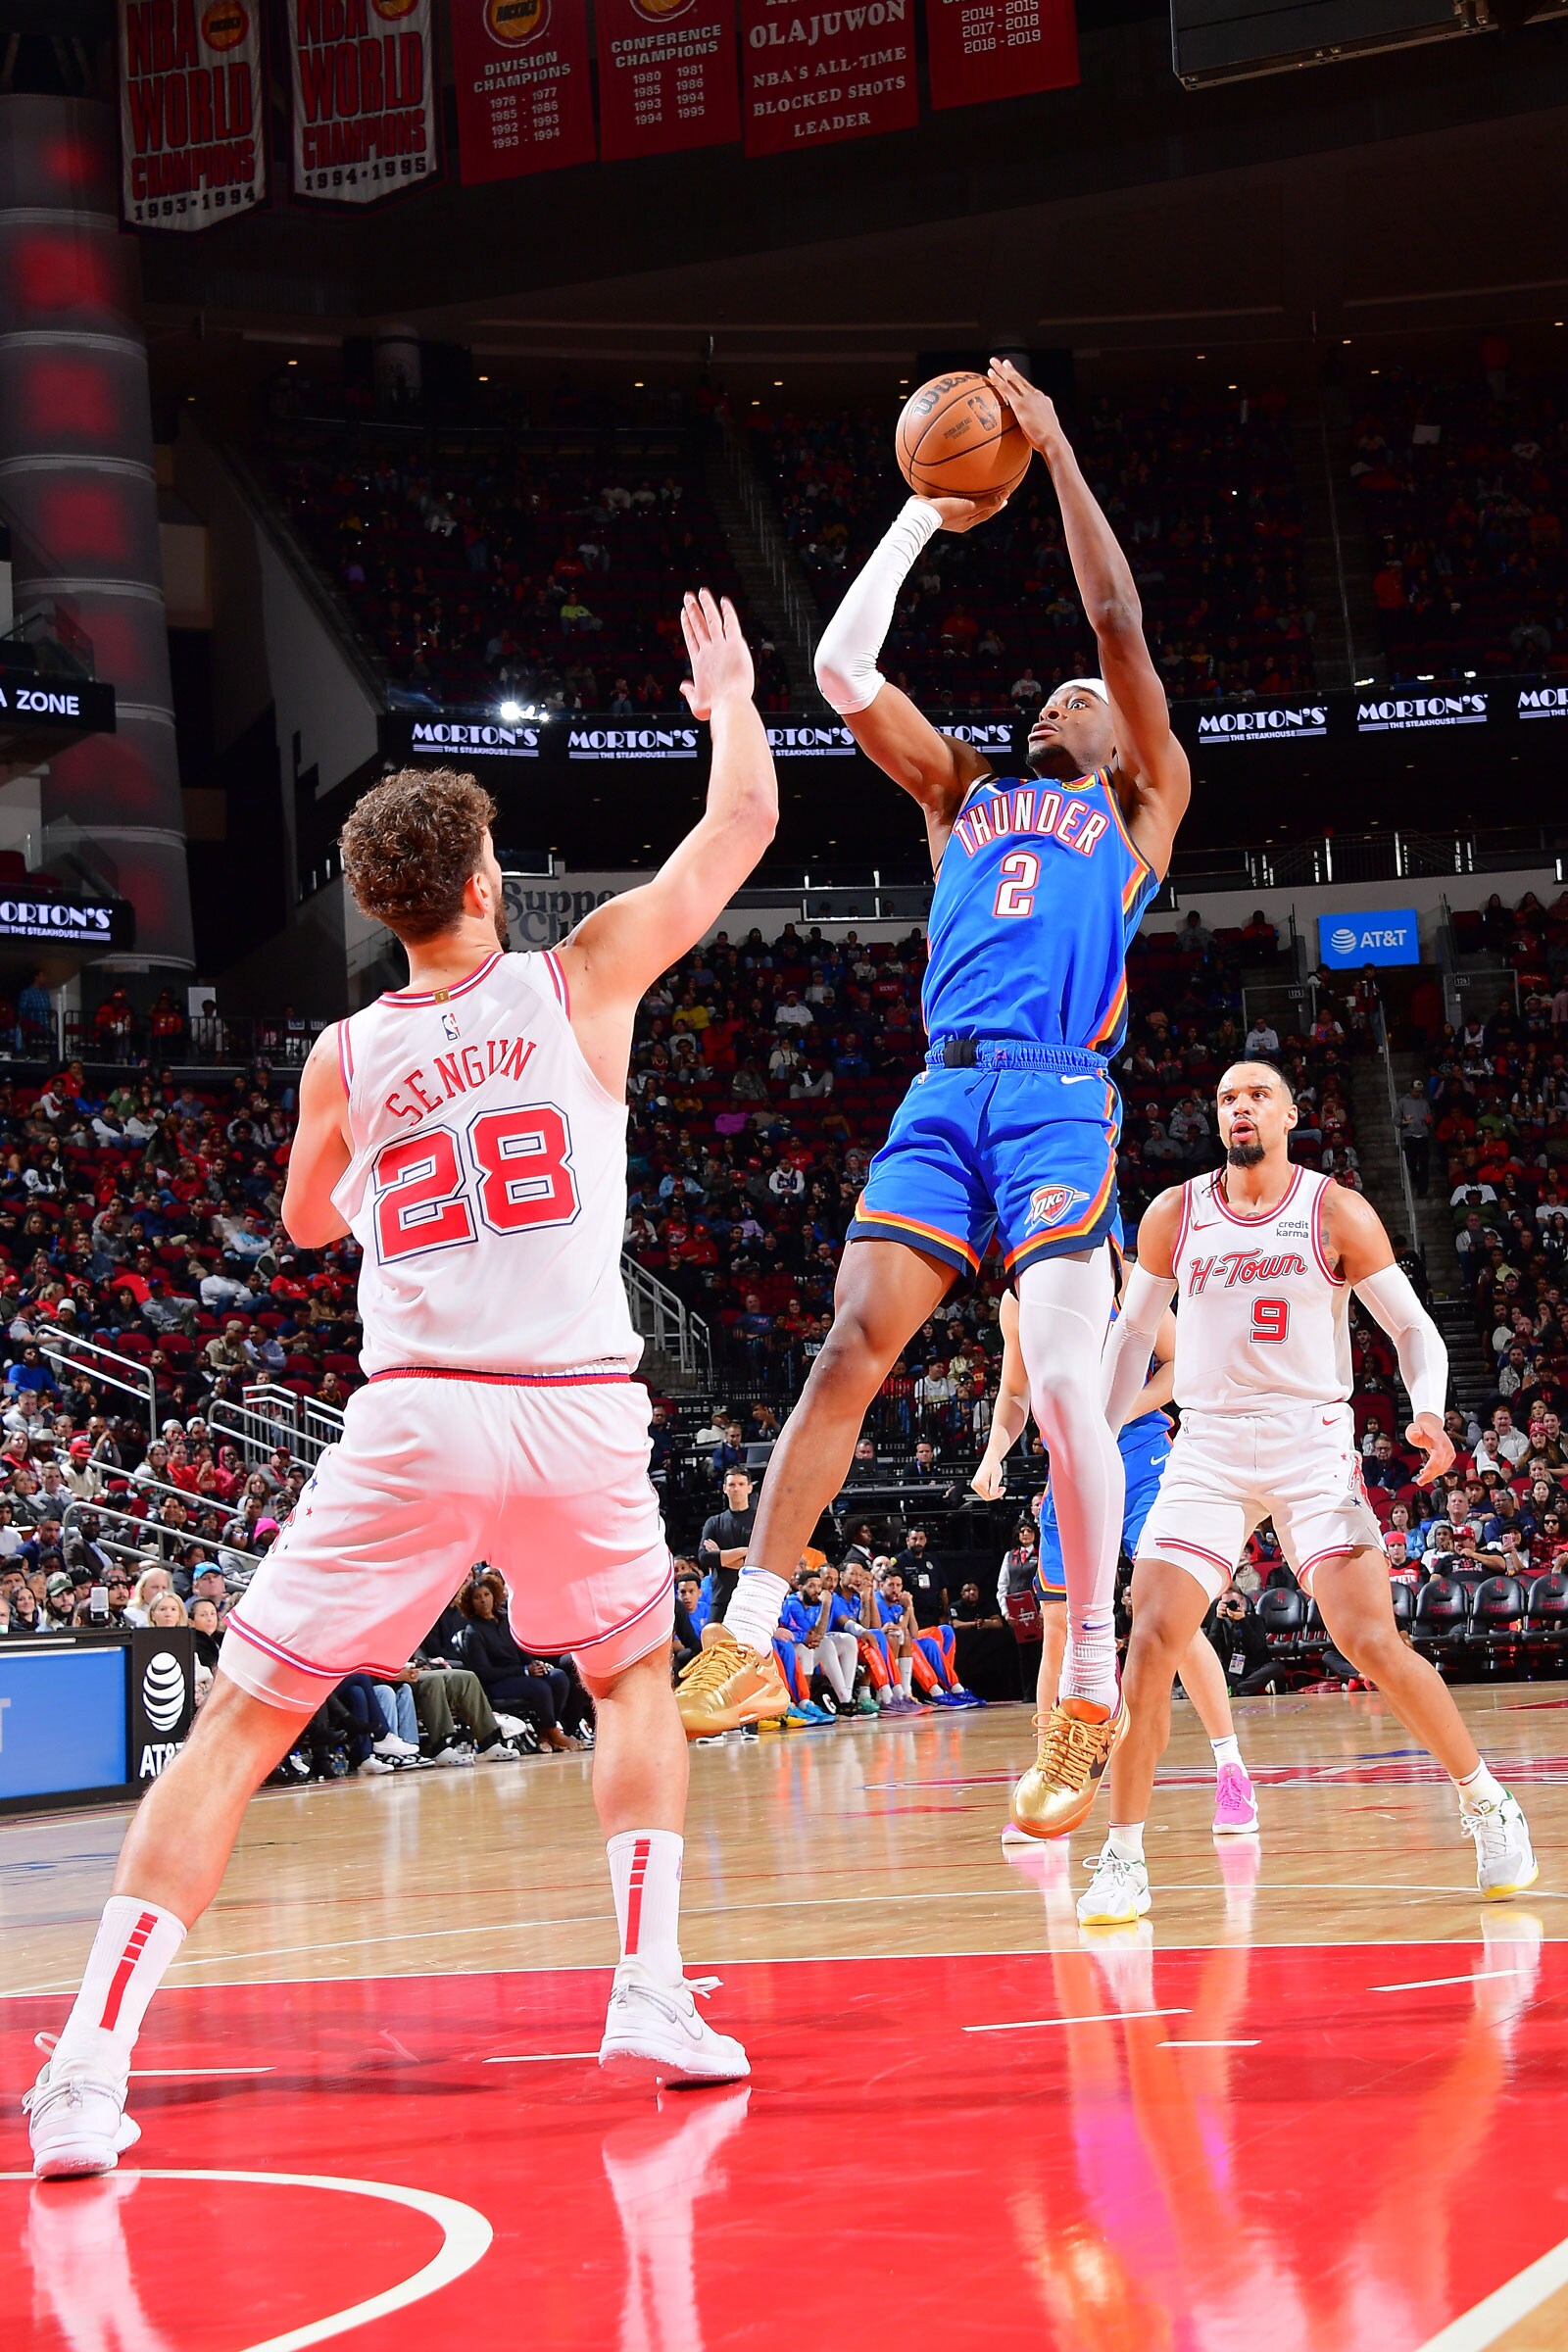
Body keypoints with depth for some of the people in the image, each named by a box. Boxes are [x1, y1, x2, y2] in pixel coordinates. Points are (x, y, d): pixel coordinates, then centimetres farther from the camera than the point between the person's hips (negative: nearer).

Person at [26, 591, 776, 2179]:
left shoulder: (348, 1055, 6)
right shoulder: (583, 980, 3)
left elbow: (309, 1221, 27)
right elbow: (745, 819, 14)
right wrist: (731, 694, 31)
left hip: (414, 1419, 0)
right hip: (581, 1412, 1)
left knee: (239, 1727, 2)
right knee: (634, 1680, 28)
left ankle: (88, 2071, -10)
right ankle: (653, 1999, 17)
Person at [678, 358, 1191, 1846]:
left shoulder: (1142, 808, 15)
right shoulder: (962, 794, 26)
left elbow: (1121, 630, 4)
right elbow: (840, 666, 18)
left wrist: (1057, 455, 6)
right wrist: (924, 517, 19)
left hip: (1060, 1100, -4)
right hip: (942, 1097, 4)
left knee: (1060, 1376, -16)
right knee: (849, 1350, -8)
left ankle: (1092, 1682, -8)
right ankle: (750, 1637, -10)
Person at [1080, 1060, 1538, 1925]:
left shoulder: (1337, 1212, -2)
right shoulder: (1174, 1215, 4)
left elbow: (1413, 1328, 1)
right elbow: (1133, 1332, 17)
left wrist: (1428, 1411, -19)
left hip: (1313, 1446, -2)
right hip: (1207, 1448, 2)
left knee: (1373, 1644, -12)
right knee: (1150, 1640, -12)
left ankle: (1487, 1805, 8)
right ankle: (1123, 1859, -2)